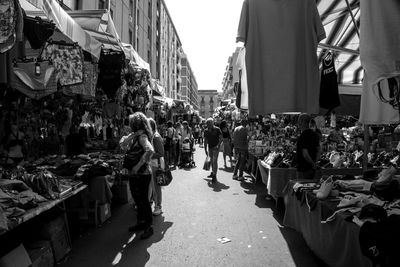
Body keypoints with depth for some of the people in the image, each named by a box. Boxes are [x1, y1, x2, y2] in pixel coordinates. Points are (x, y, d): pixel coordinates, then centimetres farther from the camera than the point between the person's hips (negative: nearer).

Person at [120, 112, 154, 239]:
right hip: (133, 174, 9)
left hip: (142, 174, -9)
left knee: (143, 200, 2)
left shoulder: (142, 136, -19)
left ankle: (149, 226, 16)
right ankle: (141, 222, 36)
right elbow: (123, 145, 5)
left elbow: (150, 150, -35)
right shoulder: (134, 135, 8)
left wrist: (138, 165, -29)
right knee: (137, 199, 19)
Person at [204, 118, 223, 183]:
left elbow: (221, 138, -10)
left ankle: (214, 176, -9)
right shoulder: (206, 131, 4)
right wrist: (205, 149, 8)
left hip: (215, 147, -5)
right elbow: (205, 141, 10)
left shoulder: (217, 129, -10)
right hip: (210, 147, 5)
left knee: (215, 161, -11)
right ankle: (213, 173, 30)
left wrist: (218, 145, -23)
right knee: (211, 161, 14)